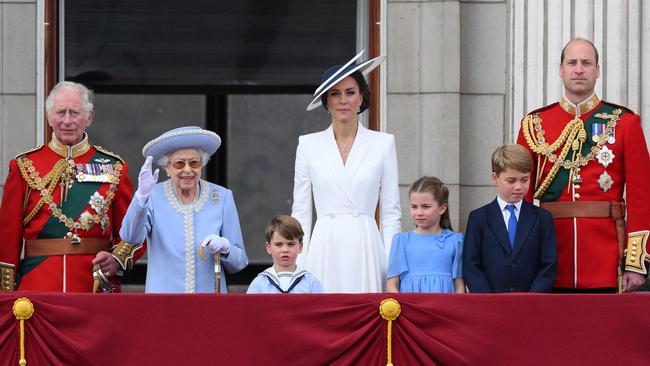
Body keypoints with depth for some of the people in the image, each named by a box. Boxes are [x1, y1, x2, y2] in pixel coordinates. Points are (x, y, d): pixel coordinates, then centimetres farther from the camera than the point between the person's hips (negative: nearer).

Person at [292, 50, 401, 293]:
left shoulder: (383, 144, 6)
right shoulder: (309, 145, 9)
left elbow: (391, 213, 6)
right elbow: (300, 212, 9)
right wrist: (297, 269, 2)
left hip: (365, 249, -1)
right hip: (324, 251, 1)